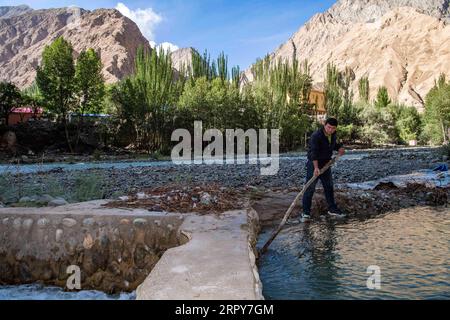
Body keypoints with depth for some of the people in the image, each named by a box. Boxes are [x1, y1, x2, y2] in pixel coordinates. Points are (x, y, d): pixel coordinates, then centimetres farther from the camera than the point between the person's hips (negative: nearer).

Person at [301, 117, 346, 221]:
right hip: (314, 164, -7)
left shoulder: (333, 135, 4)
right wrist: (316, 167, -41)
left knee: (329, 187, 16)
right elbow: (314, 152, -31)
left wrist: (340, 147, 0)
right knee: (310, 188, -8)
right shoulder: (316, 136, -21)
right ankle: (306, 213, -2)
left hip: (326, 164, 8)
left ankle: (332, 209, 30)